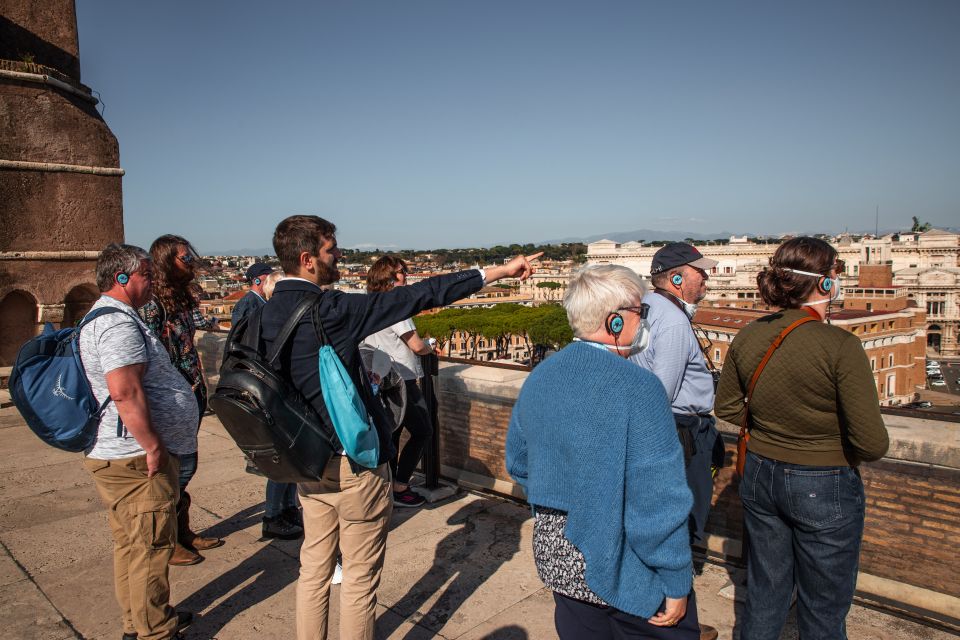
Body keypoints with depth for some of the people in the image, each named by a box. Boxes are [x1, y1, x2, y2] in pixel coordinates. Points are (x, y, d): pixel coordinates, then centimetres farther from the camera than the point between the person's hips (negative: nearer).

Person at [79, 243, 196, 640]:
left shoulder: (106, 317, 17)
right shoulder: (119, 323, -19)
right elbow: (125, 392, -28)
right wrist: (154, 447, -22)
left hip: (115, 455, 11)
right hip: (135, 458, -11)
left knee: (132, 544, 20)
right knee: (151, 547, 1)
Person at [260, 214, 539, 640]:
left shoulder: (270, 312, 2)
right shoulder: (328, 308, -21)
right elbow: (413, 297, -21)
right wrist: (497, 271, -16)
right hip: (354, 459, -8)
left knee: (314, 566, 19)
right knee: (360, 575, 8)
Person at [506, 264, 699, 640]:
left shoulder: (539, 377, -1)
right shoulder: (638, 387, -23)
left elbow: (517, 461, 10)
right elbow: (659, 501, -23)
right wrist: (676, 585, -12)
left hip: (554, 557, 7)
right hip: (623, 571, -6)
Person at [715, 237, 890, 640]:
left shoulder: (748, 337, -6)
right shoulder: (840, 346, -22)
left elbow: (726, 407, 7)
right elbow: (872, 443, -21)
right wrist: (848, 453, -1)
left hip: (760, 477, 5)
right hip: (824, 488, -5)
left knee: (764, 591, 23)